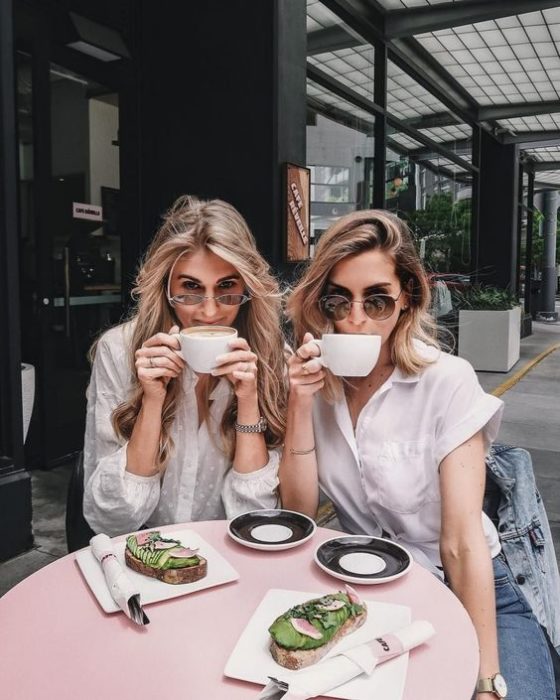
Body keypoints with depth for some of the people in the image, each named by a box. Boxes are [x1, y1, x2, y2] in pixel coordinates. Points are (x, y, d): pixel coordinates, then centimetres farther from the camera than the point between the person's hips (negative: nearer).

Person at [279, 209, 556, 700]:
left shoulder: (447, 380, -15)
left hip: (461, 591, -2)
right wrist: (301, 405, -19)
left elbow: (463, 542, -17)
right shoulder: (315, 380, -3)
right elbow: (298, 515, -7)